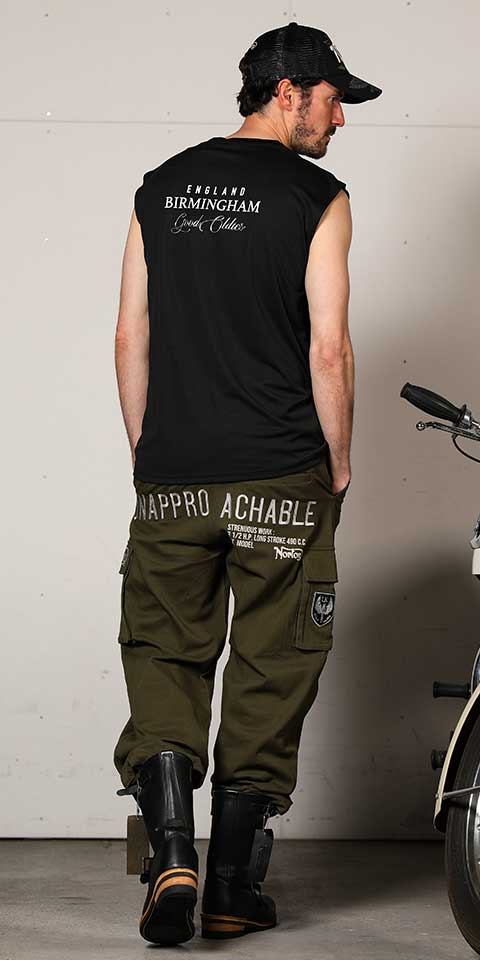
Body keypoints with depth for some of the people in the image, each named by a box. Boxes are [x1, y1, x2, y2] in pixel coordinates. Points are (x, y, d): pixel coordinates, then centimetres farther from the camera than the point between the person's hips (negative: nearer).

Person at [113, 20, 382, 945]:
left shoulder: (159, 188, 9)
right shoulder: (316, 197, -5)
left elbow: (130, 337, 9)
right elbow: (328, 349, -9)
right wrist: (339, 464, 2)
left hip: (172, 478, 3)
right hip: (282, 482, -3)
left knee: (163, 660, 9)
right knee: (268, 677, 7)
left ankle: (171, 854, -11)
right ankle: (233, 891, 12)